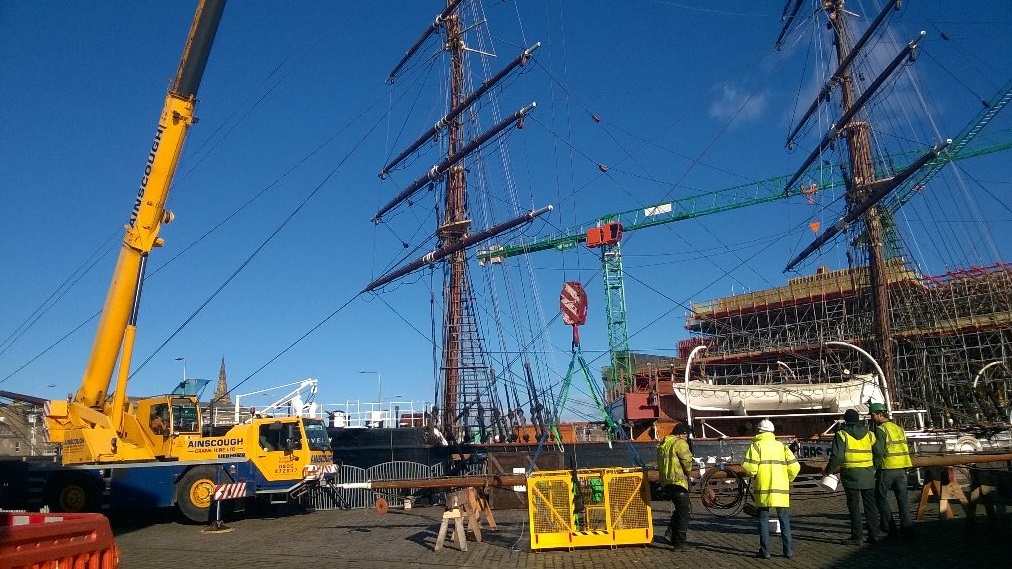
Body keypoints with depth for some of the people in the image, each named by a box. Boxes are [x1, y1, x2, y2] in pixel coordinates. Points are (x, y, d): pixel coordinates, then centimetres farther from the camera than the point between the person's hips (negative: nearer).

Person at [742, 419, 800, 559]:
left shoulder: (756, 445, -4)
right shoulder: (782, 446, 7)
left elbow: (749, 466, -16)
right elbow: (794, 467, -1)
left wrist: (753, 474, 6)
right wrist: (787, 480, 14)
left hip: (763, 489, -2)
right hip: (781, 490, 3)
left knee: (764, 520, 5)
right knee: (785, 521, 13)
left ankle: (765, 551, 5)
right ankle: (788, 550, 13)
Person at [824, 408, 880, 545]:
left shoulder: (842, 434, -6)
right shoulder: (869, 434, 7)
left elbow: (836, 456, -12)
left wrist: (828, 471, -1)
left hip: (850, 474, -4)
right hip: (868, 474, 4)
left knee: (854, 506, 1)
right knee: (870, 505, 12)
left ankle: (856, 537, 3)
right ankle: (874, 535, 15)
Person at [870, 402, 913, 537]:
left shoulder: (880, 430, -11)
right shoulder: (899, 428, 13)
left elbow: (878, 451, -17)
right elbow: (906, 449, 17)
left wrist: (876, 467, -3)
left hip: (887, 469, -6)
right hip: (901, 469, 7)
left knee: (882, 497, 7)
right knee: (902, 498, 10)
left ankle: (888, 526, 9)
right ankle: (906, 527, 9)